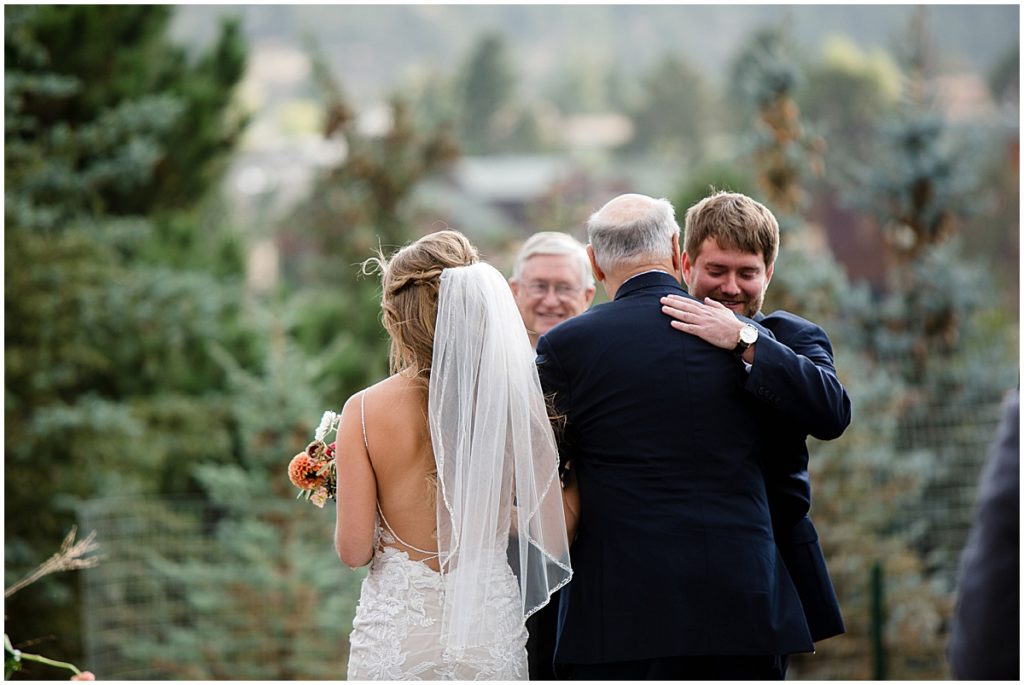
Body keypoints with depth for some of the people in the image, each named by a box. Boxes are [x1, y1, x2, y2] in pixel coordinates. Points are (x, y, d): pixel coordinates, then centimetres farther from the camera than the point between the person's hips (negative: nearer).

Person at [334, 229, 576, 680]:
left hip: (395, 636, -1)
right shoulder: (517, 402, -6)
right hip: (489, 624, 1)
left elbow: (354, 550, -8)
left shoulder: (365, 412, -9)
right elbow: (555, 536, -4)